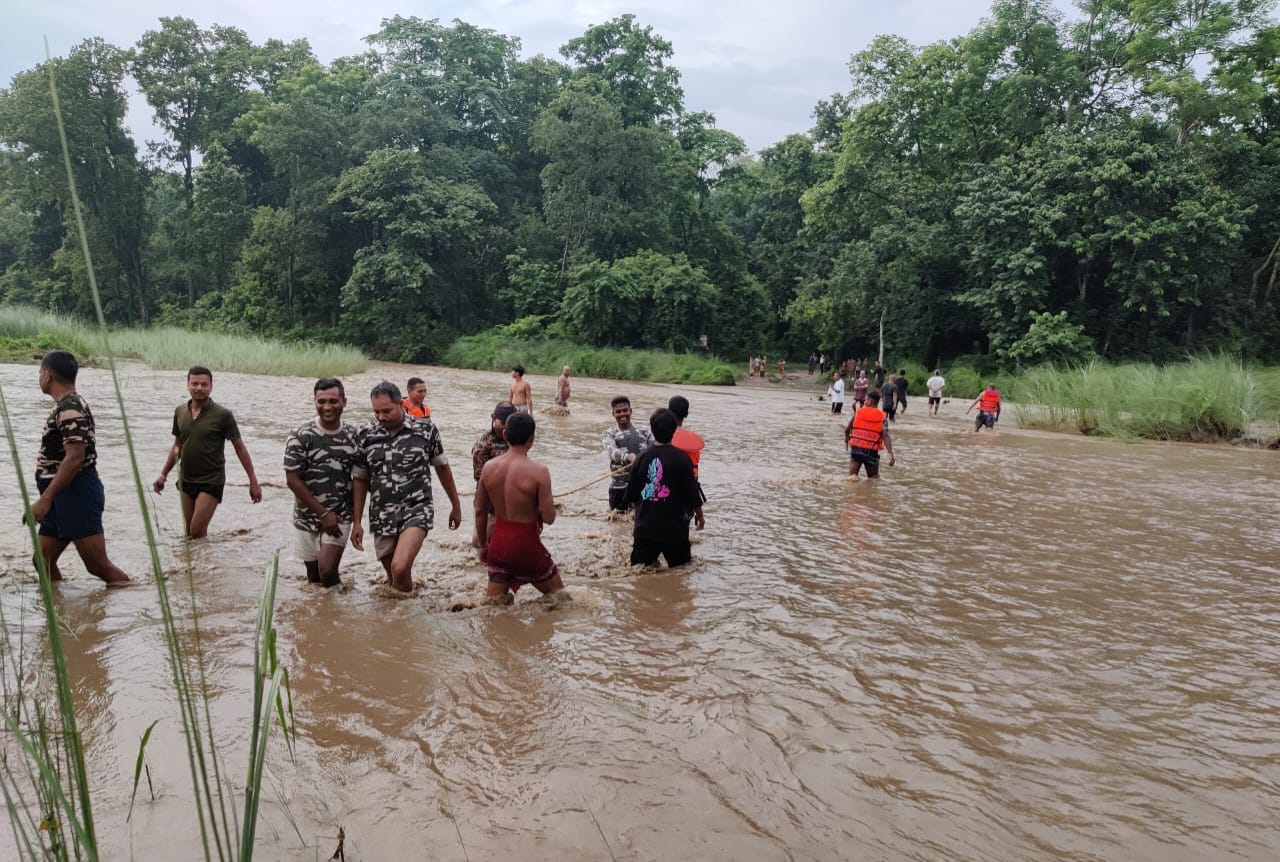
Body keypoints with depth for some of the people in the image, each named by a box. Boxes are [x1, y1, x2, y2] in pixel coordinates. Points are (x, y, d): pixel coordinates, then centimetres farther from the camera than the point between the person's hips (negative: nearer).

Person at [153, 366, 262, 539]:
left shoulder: (222, 415, -11)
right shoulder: (180, 412, 3)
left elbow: (239, 448, -7)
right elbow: (177, 445, 16)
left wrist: (253, 481, -9)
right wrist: (163, 475, 15)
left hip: (211, 481, -5)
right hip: (186, 480, 5)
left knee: (197, 532, -12)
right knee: (189, 532, 13)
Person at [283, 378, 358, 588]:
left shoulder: (353, 435, -3)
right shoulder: (301, 435, -11)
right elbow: (292, 479, -11)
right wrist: (323, 513, -13)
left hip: (340, 516, 0)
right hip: (307, 516, 0)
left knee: (327, 571, -15)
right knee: (314, 577, 12)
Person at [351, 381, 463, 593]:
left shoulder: (425, 429, -4)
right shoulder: (366, 437, 1)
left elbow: (442, 467, 8)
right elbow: (359, 480, 9)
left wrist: (456, 505, 14)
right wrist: (356, 522, 6)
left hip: (417, 511, -3)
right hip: (382, 518, 3)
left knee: (400, 568, -23)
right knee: (395, 580, 11)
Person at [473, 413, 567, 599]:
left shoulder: (489, 467, -2)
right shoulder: (538, 471, -18)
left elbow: (480, 511, 6)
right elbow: (549, 518, -17)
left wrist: (482, 543, 20)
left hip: (498, 542, 5)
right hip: (526, 543, -5)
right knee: (558, 596, 15)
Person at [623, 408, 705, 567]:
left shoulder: (641, 458, -1)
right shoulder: (681, 458, -11)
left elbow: (631, 496, 7)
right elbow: (692, 494, -6)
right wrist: (699, 514, 12)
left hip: (644, 526, 3)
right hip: (674, 529, -2)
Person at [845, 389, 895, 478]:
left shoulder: (858, 412, 2)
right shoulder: (882, 417, -1)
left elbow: (847, 430, 8)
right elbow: (885, 436, -14)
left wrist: (847, 440, 30)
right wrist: (891, 454, -20)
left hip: (856, 449, 1)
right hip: (871, 452, 0)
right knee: (873, 479, 14)